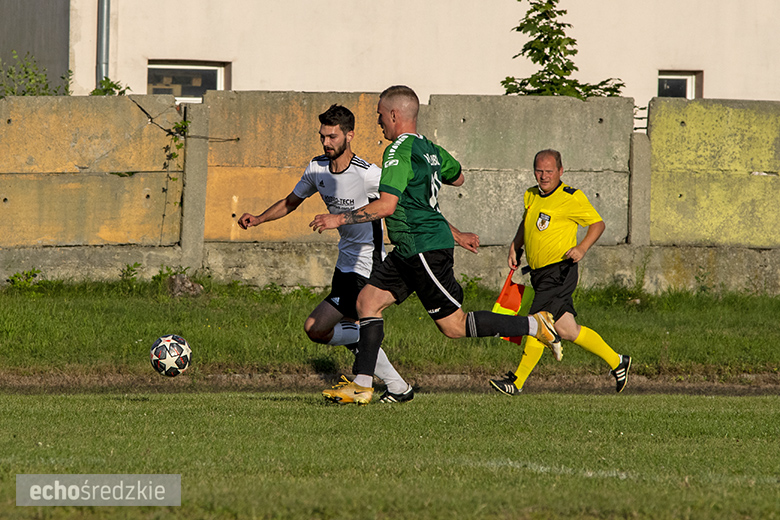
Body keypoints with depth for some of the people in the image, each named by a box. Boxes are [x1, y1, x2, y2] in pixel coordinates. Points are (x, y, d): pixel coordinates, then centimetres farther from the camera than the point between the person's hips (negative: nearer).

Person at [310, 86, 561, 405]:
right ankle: (361, 386, 2)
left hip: (425, 249, -10)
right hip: (410, 251, 10)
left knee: (454, 326, -4)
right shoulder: (429, 149, 12)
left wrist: (339, 219, -19)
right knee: (368, 300, 5)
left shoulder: (399, 152, -16)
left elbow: (386, 206, -24)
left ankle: (533, 325, 2)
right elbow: (457, 177, 30)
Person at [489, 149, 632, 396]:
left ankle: (518, 381, -5)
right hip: (540, 274, 8)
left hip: (559, 271, -8)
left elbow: (598, 223, -2)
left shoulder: (571, 198, -9)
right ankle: (616, 362, 21)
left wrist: (582, 248, -17)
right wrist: (515, 246, 14)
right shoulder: (531, 196, 12)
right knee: (566, 329, 8)